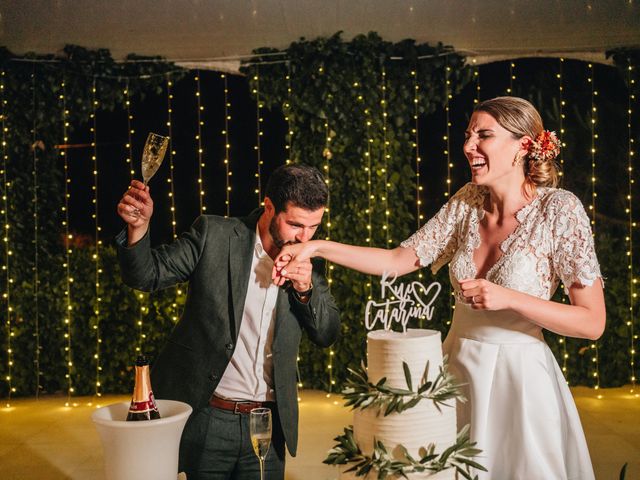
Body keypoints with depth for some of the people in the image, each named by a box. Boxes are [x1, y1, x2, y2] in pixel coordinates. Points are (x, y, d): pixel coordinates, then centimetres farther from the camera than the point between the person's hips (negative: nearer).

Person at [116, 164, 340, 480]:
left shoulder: (309, 262, 3)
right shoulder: (214, 235, -7)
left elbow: (327, 334, 4)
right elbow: (146, 275, -8)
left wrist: (306, 287, -14)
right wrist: (138, 226, -27)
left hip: (266, 423, 3)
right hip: (206, 418, -3)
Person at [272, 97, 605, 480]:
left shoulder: (559, 209, -14)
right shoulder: (467, 202, 0)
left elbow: (593, 322, -14)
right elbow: (398, 261, 1)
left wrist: (508, 298, -24)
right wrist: (317, 247, -7)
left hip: (519, 374, -4)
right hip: (458, 365, 5)